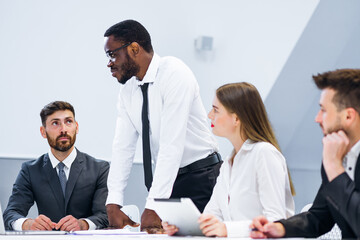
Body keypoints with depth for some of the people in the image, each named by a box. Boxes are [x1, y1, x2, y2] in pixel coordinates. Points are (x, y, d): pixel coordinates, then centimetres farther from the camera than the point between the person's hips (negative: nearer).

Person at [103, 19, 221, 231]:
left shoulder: (174, 73, -18)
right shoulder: (128, 87, 5)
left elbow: (172, 144, -24)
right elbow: (123, 146, 1)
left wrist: (153, 206, -29)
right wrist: (113, 204, -11)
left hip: (199, 178, -6)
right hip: (166, 178, 6)